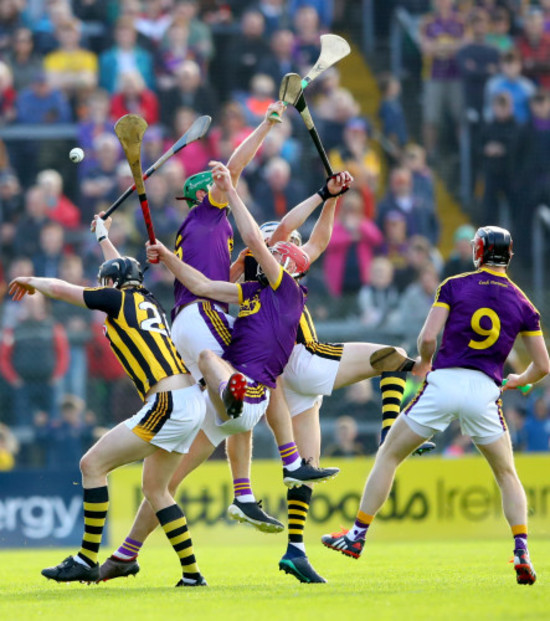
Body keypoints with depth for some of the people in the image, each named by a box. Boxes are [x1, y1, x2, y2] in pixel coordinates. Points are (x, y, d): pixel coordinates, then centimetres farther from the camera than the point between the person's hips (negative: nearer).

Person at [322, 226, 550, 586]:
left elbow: (428, 337, -5)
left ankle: (358, 536, 16)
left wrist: (424, 363, 17)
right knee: (507, 475, 17)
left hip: (444, 381, -1)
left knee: (389, 455, 15)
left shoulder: (454, 286, 4)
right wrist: (519, 381, 33)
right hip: (485, 390, 1)